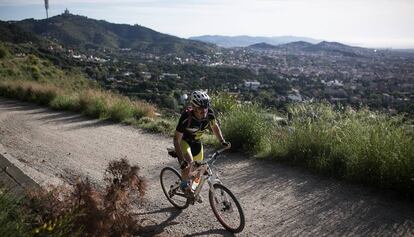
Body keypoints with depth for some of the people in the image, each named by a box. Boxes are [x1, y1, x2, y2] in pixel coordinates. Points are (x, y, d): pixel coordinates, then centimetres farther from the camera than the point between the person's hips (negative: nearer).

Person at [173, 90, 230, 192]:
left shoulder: (209, 113, -25)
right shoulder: (186, 118, -37)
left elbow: (215, 126, -1)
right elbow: (176, 140, -32)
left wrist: (222, 141, -12)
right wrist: (182, 160, -40)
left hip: (197, 141, 5)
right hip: (184, 140, -4)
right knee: (189, 162, -31)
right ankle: (184, 183, -3)